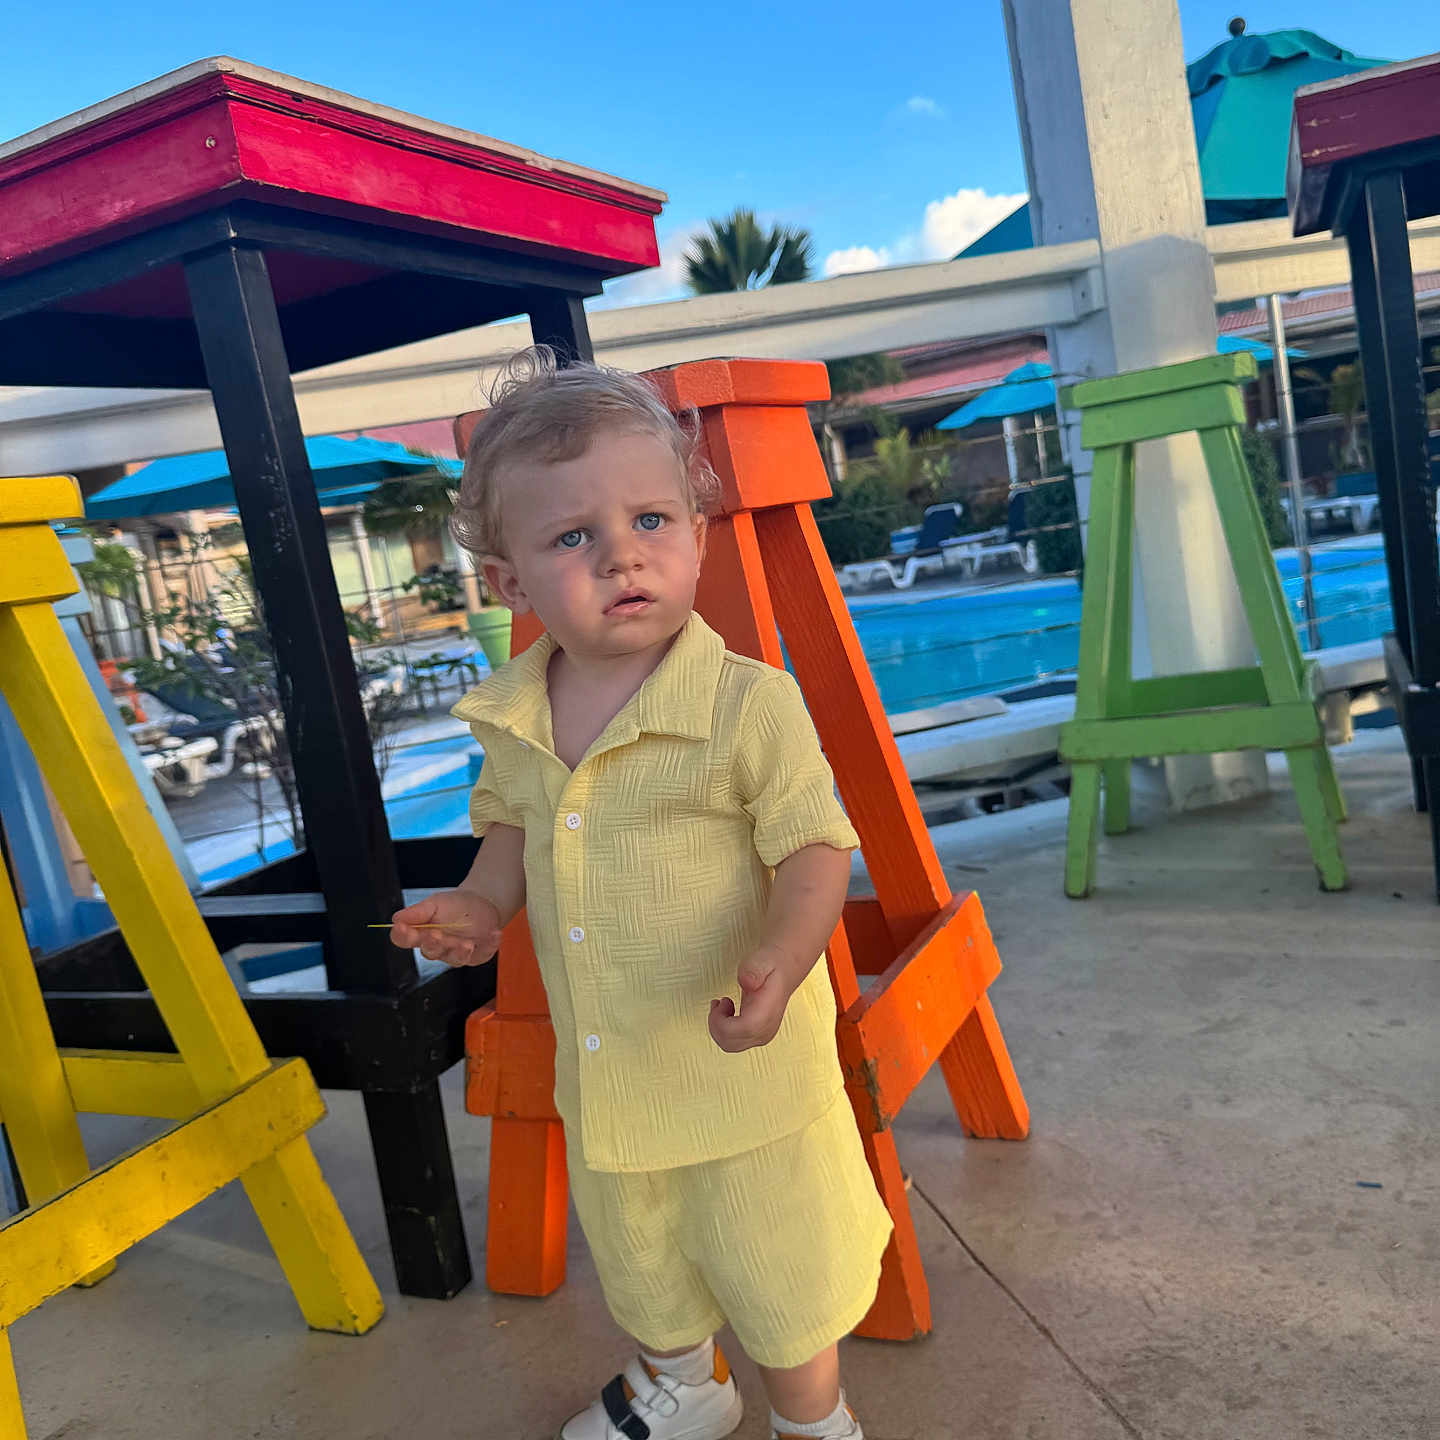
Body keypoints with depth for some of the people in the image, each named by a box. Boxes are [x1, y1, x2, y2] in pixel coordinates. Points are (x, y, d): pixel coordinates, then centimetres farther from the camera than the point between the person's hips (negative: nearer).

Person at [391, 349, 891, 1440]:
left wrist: (780, 958, -37)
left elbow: (813, 849, -19)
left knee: (777, 1264, 16)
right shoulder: (507, 717, -5)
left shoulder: (751, 704, -22)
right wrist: (483, 904, -6)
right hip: (602, 1070, 6)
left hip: (741, 1060, -5)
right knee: (634, 1249, 29)